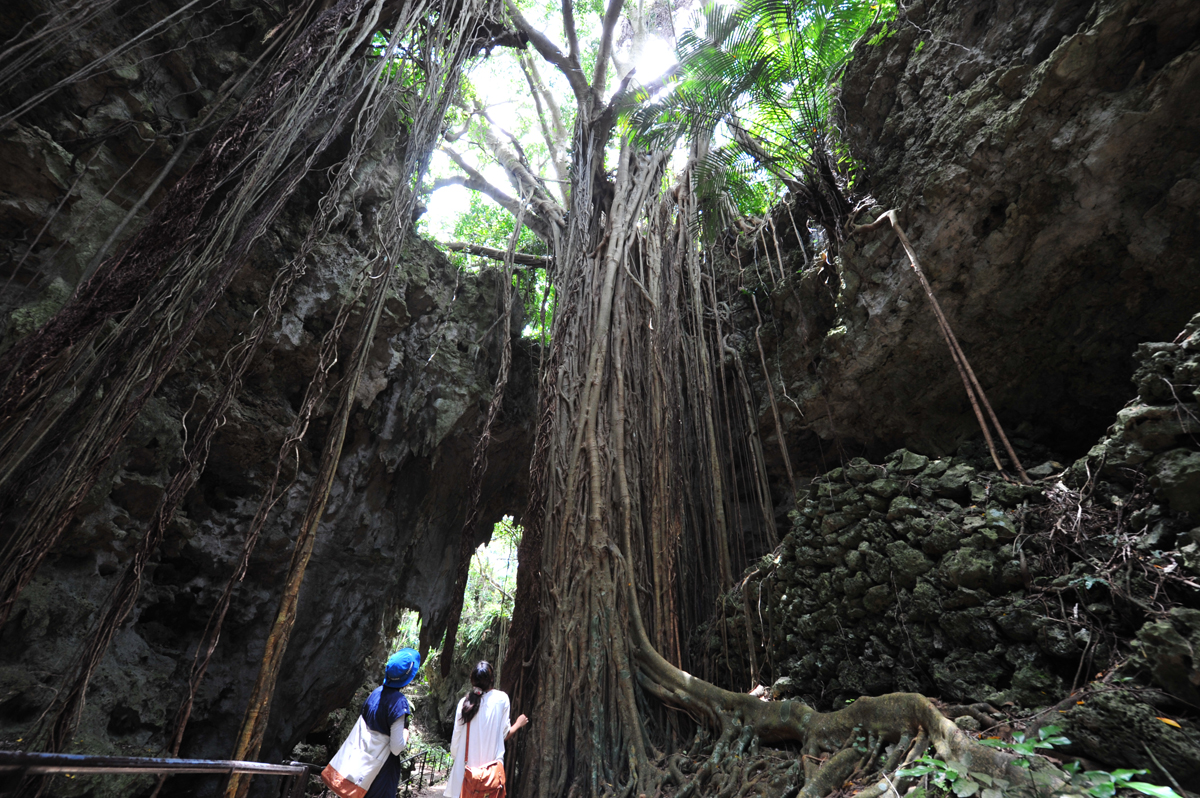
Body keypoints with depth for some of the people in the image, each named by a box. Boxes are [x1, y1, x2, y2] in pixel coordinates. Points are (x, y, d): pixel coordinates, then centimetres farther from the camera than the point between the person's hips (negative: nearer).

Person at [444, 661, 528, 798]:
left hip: (465, 765, 2)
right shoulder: (501, 698, -8)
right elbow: (504, 734, -2)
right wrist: (518, 724, 16)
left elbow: (456, 737, 1)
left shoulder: (464, 702, -3)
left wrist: (454, 754, 18)